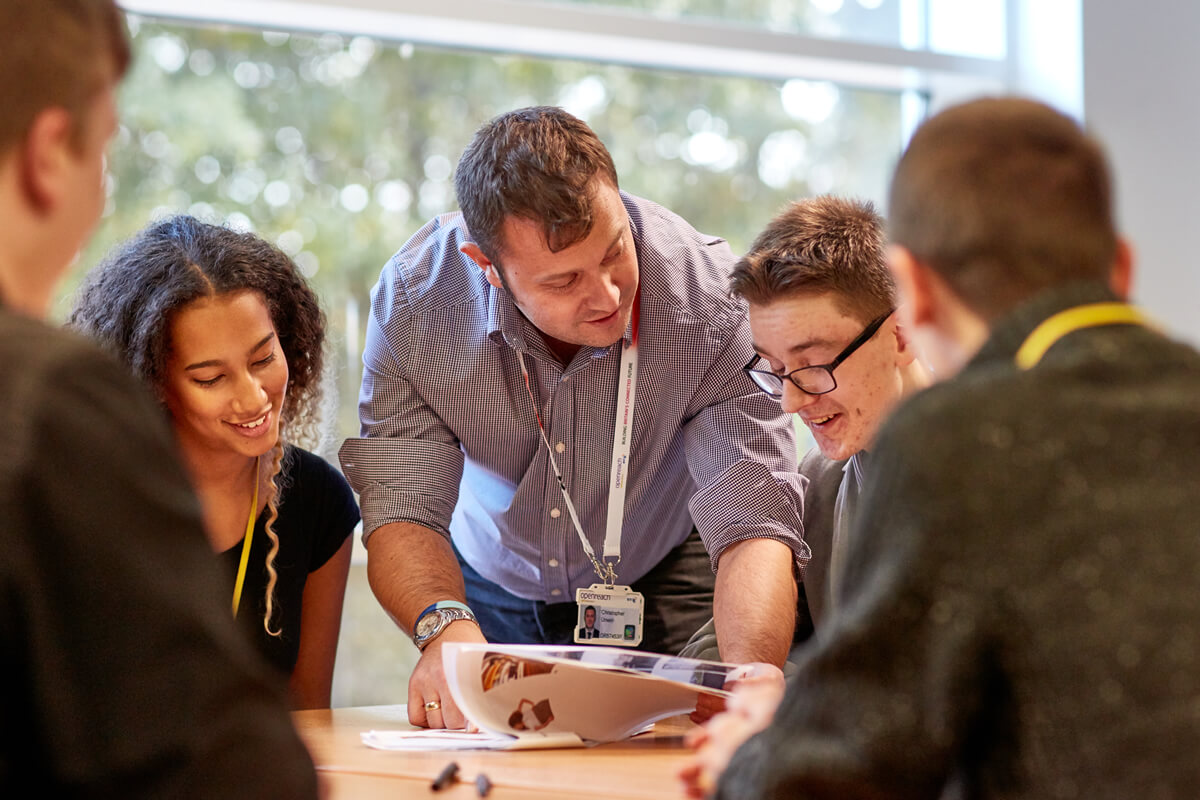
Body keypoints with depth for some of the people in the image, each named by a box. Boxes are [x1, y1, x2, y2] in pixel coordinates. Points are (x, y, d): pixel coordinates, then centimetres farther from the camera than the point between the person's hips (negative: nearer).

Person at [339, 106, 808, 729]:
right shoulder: (413, 299, -24)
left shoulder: (709, 302, -29)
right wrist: (446, 628, -47)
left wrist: (751, 679, -53)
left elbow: (753, 520, -33)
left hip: (660, 589, -3)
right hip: (492, 591, 4)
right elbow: (402, 510, -25)